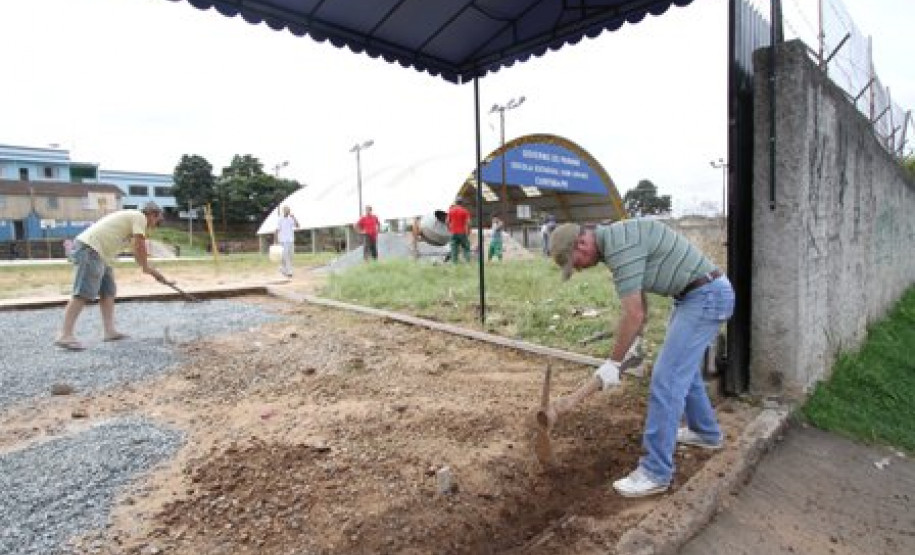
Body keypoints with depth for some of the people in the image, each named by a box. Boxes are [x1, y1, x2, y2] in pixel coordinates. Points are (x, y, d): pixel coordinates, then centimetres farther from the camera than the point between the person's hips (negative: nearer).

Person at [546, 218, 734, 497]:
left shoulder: (620, 245, -24)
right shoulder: (615, 240, 8)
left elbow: (633, 315, -23)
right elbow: (638, 306, 17)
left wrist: (612, 364, -14)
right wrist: (634, 344, 20)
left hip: (706, 296, -10)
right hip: (698, 294, 10)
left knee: (666, 378, -10)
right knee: (683, 367, 24)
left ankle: (656, 472, 0)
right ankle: (706, 432, 45)